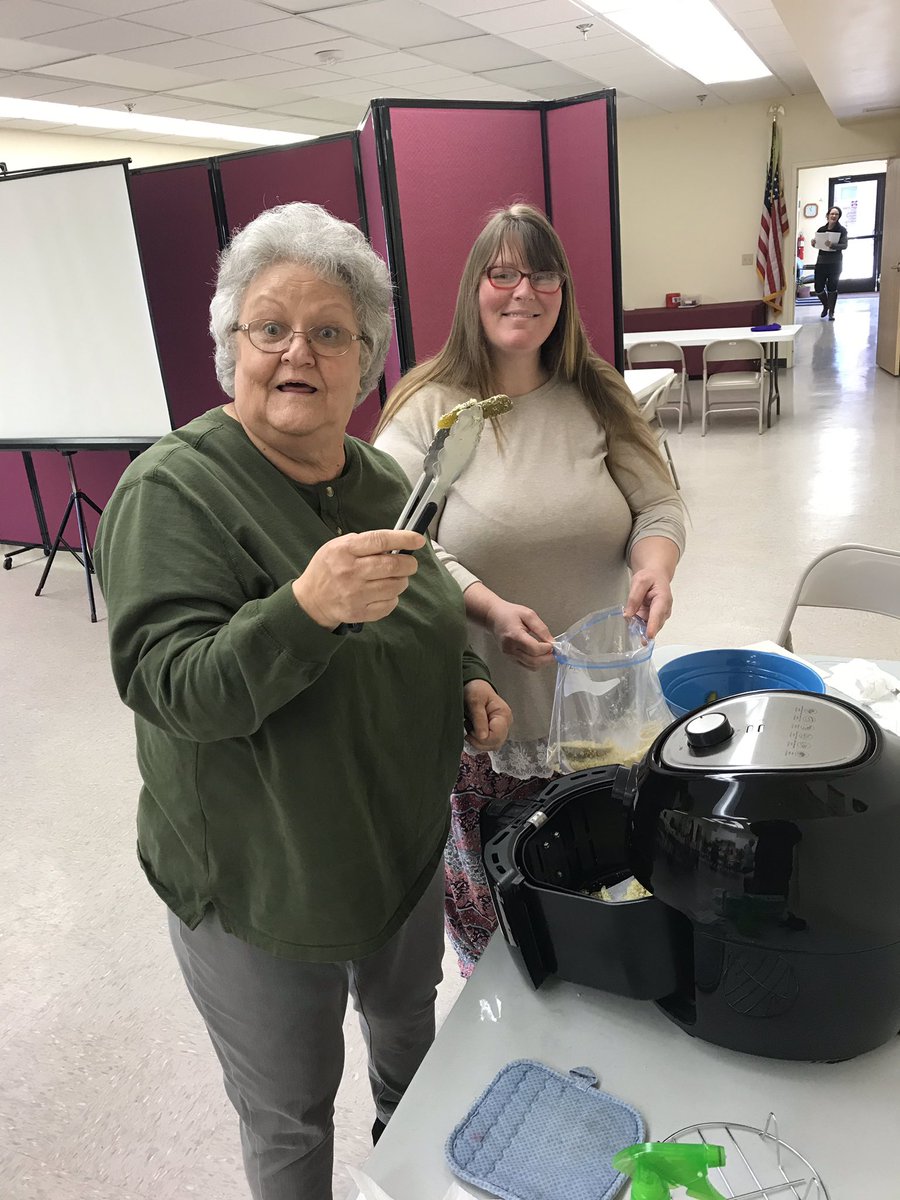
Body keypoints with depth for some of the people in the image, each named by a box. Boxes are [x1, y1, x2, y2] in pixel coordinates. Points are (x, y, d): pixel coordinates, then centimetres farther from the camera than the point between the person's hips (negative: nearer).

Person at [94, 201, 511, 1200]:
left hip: (405, 844, 7)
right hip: (262, 888, -6)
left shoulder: (377, 477, 0)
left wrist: (464, 681, -5)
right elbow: (165, 689, -28)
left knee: (411, 1030, 31)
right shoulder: (173, 491, -20)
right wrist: (307, 608, -41)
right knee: (291, 1117, 17)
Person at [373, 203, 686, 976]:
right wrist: (489, 608, -26)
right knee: (494, 889, 12)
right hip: (482, 702, -3)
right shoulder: (429, 409, -7)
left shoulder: (597, 400, 5)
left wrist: (656, 564, -16)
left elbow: (658, 505, 6)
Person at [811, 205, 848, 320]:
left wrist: (832, 245, -29)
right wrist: (813, 243, -7)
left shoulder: (842, 230, -4)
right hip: (821, 262, 3)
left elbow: (844, 246, -13)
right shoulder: (821, 229, 4)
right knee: (818, 287, 3)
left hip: (835, 263, -3)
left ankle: (831, 312, 13)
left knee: (832, 288, -1)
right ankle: (825, 305, 32)